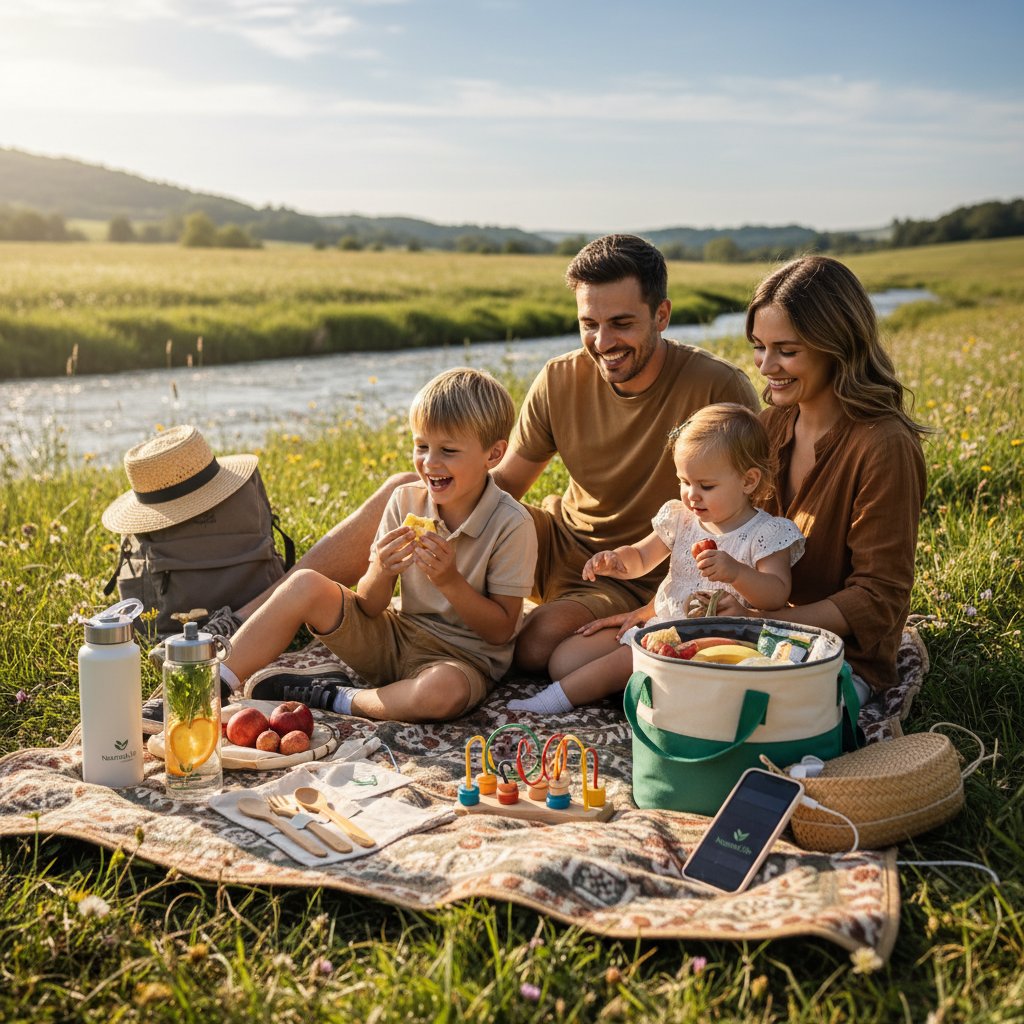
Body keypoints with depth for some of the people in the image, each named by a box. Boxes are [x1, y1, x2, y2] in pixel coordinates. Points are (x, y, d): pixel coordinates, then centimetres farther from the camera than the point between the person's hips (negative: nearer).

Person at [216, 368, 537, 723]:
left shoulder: (511, 525, -16)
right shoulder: (405, 502, -3)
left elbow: (502, 630, -13)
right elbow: (369, 608, -1)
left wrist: (450, 580, -27)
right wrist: (381, 572, -24)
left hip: (462, 658, -4)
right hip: (394, 638, 5)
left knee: (444, 691, -41)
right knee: (306, 585, -16)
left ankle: (333, 699, -16)